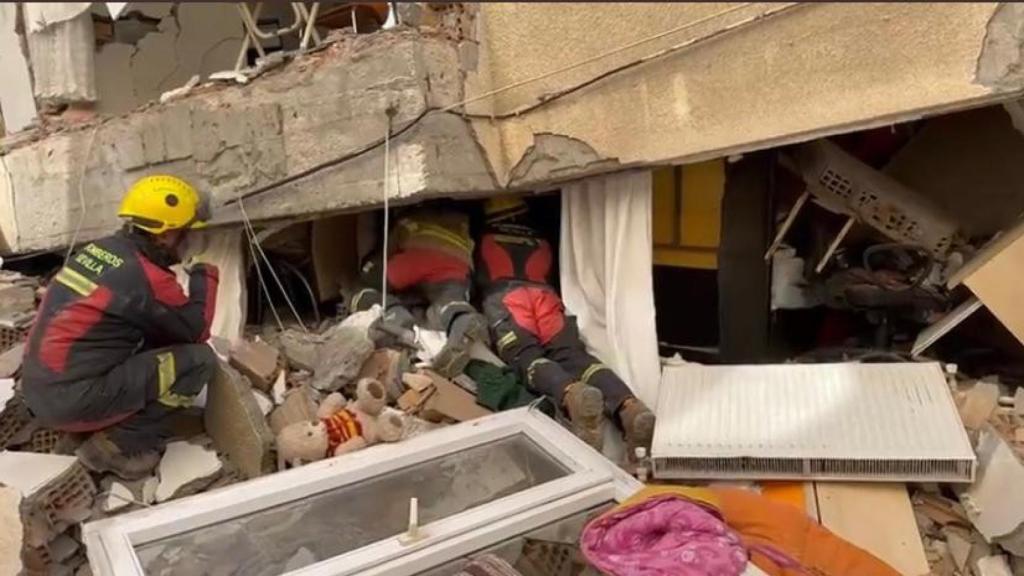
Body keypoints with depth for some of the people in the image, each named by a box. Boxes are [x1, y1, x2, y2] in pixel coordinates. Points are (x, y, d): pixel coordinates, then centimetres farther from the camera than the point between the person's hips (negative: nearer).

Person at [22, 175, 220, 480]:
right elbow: (197, 331, -3)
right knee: (200, 359, -8)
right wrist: (205, 275, 4)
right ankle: (117, 445, -5)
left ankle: (110, 429, 13)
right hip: (73, 400, -9)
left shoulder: (99, 248, 8)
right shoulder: (147, 277, -17)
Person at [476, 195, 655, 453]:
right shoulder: (541, 242, 37)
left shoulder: (485, 241, 31)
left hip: (503, 298, -2)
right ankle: (628, 407, -47)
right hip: (545, 296, 3)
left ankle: (572, 395, -59)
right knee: (573, 354, -18)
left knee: (527, 357, -25)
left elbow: (479, 279, 42)